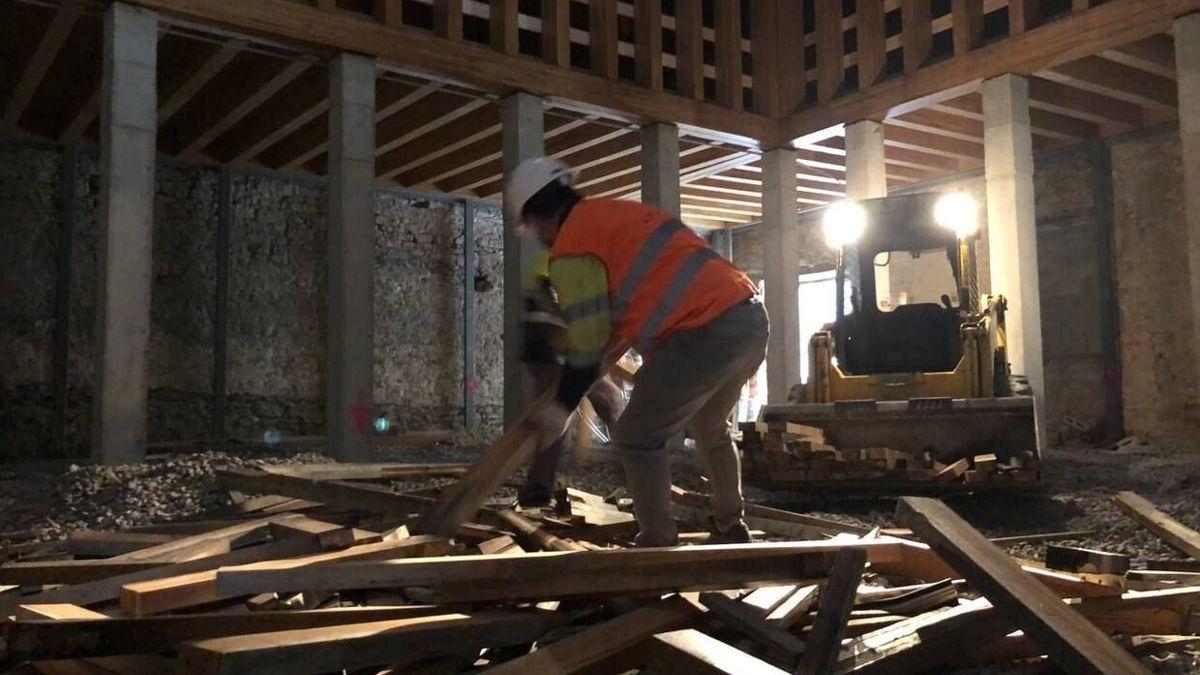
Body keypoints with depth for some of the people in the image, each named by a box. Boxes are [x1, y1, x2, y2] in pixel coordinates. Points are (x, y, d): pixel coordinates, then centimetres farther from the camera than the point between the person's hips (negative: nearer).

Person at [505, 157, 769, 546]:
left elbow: (586, 344, -4)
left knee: (636, 439, 5)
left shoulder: (571, 247, -3)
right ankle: (730, 529, 40)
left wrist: (561, 408, 10)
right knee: (709, 428, 29)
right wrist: (606, 357, 41)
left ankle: (659, 546, 9)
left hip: (707, 334, -10)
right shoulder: (617, 213, 24)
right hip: (752, 318, 10)